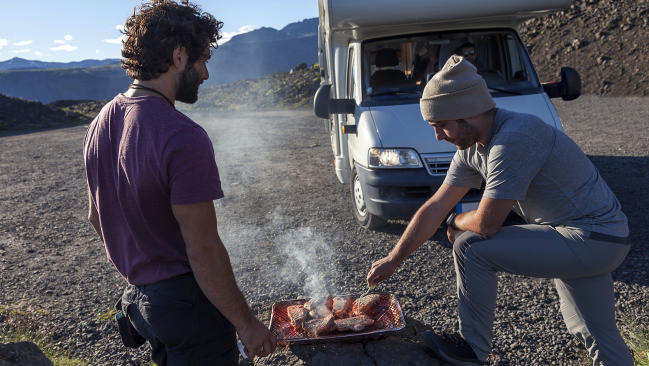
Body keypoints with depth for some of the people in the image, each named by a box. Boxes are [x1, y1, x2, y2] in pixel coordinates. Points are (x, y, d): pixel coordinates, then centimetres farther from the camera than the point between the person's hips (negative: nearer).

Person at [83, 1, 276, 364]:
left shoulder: (101, 124, 0)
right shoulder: (184, 138, -27)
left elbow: (95, 216, 11)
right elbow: (203, 251, -25)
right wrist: (247, 324, -15)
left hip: (138, 293, 8)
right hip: (186, 302, -8)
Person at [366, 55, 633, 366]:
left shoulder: (513, 140, -28)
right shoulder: (472, 148, 0)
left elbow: (486, 223, -26)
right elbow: (435, 207, 3)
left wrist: (456, 223, -2)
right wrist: (393, 259, 4)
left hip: (593, 240, -9)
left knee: (470, 247, -15)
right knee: (598, 337, 21)